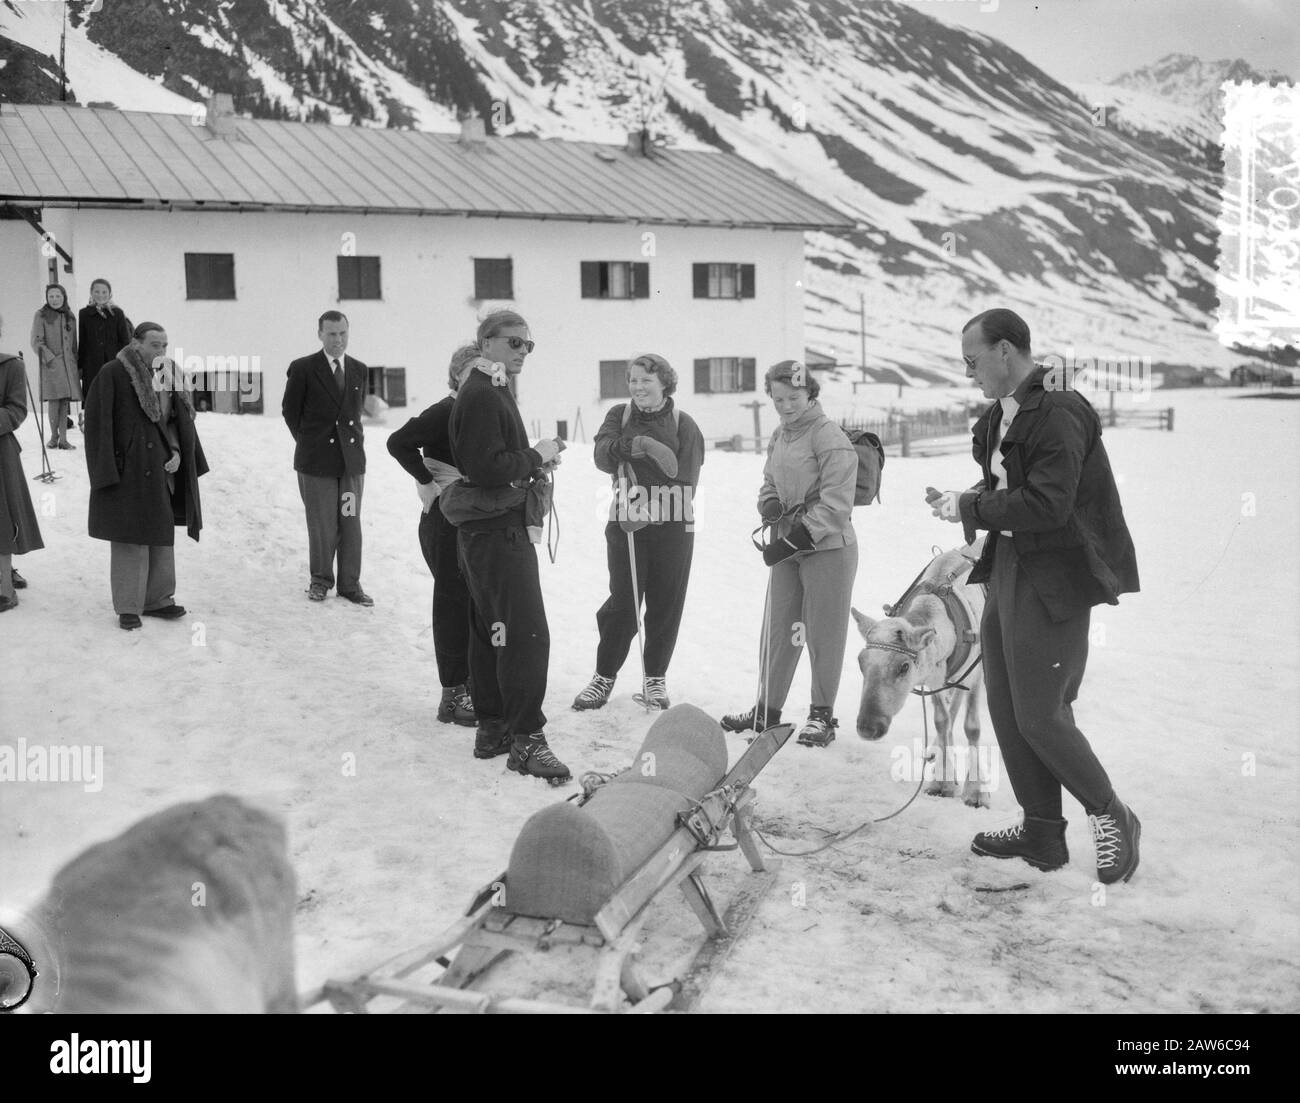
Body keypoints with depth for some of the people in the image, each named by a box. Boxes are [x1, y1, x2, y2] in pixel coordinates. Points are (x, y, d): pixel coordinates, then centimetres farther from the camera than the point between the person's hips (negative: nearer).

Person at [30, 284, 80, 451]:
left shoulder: (70, 317, 15)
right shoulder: (41, 316, 1)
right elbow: (36, 342, -4)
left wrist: (77, 365, 15)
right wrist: (50, 358, -13)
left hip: (68, 364, 4)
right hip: (50, 363, -4)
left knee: (65, 401, 0)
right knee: (54, 399, -10)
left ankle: (63, 439, 2)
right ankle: (54, 435, 4)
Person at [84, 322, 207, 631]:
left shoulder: (167, 374, 6)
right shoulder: (112, 374, -11)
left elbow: (179, 420, 12)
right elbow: (98, 423, -12)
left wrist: (176, 452, -3)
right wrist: (107, 472, -17)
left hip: (161, 470, 6)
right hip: (127, 474, -6)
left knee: (161, 536, 12)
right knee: (130, 539, -1)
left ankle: (157, 599, 24)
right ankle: (128, 607, 9)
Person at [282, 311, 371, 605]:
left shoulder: (360, 370, 9)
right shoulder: (303, 369, -3)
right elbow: (290, 412, 4)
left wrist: (353, 438, 10)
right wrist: (308, 442, 7)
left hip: (352, 457, 3)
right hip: (317, 459, -3)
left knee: (351, 523, 5)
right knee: (322, 525, 3)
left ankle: (350, 583, 14)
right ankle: (320, 579, 19)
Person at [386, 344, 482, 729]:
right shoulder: (447, 412, -14)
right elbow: (399, 443, -22)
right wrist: (428, 483, -17)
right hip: (446, 520, -8)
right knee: (453, 605, -2)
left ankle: (472, 686, 27)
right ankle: (452, 697, 7)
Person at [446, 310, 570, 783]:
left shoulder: (492, 392, 19)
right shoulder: (482, 396, -15)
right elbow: (487, 467, -24)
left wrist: (535, 461, 6)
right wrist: (536, 456, -12)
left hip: (491, 528, 11)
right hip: (496, 529, -11)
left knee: (491, 631, 14)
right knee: (526, 633, -11)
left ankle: (492, 729, 23)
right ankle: (527, 739, -8)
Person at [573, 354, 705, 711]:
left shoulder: (684, 424, 1)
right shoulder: (620, 415, 6)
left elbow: (685, 483, -7)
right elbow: (602, 456, -11)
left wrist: (650, 510, -18)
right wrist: (637, 444, -28)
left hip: (672, 527, 0)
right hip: (625, 524, 0)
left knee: (665, 606, 5)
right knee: (622, 603, 0)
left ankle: (655, 678, 21)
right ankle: (604, 675, 16)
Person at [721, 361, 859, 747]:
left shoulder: (828, 436, -13)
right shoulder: (779, 437, 11)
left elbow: (835, 504, -17)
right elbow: (769, 483, 21)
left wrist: (794, 539, -19)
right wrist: (770, 506, -2)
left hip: (828, 546, -7)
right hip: (788, 545, 7)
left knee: (823, 632, 2)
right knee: (777, 628, 11)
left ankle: (822, 714, 15)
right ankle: (767, 708, 23)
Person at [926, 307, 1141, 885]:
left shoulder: (1058, 414, -18)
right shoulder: (1004, 413, 11)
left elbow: (1047, 505, -25)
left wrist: (970, 508, -17)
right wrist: (964, 500, 3)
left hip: (1053, 581, -10)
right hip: (1008, 567, 10)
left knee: (1040, 717, -5)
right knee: (1006, 708, 12)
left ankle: (1110, 816, 17)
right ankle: (1041, 831, 24)